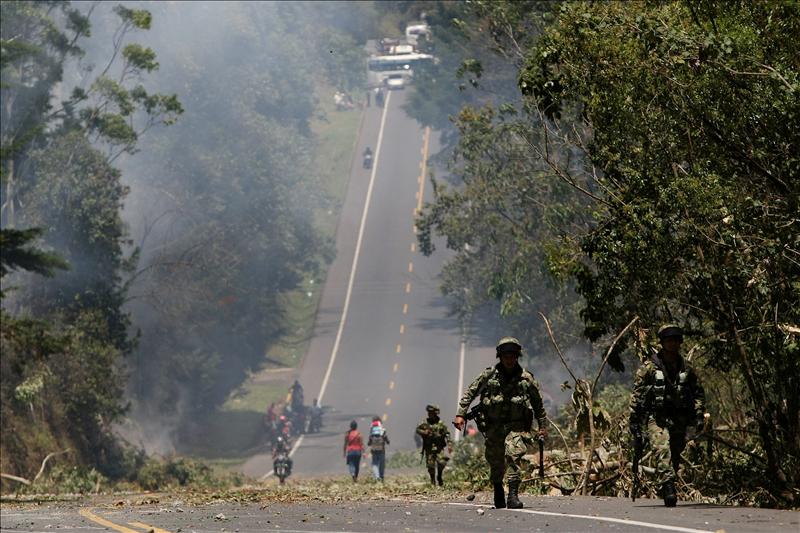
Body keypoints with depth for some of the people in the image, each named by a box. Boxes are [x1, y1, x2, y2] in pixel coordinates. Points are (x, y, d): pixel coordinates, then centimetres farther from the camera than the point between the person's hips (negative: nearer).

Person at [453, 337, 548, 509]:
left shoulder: (526, 378, -1)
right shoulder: (489, 375, -3)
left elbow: (538, 404, 11)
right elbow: (470, 393, 3)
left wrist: (542, 426, 13)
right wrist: (461, 414, -6)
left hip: (516, 425, -1)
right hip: (493, 425, 1)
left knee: (514, 454, -22)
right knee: (495, 462, 7)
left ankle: (513, 494, -23)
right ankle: (498, 491, 33)